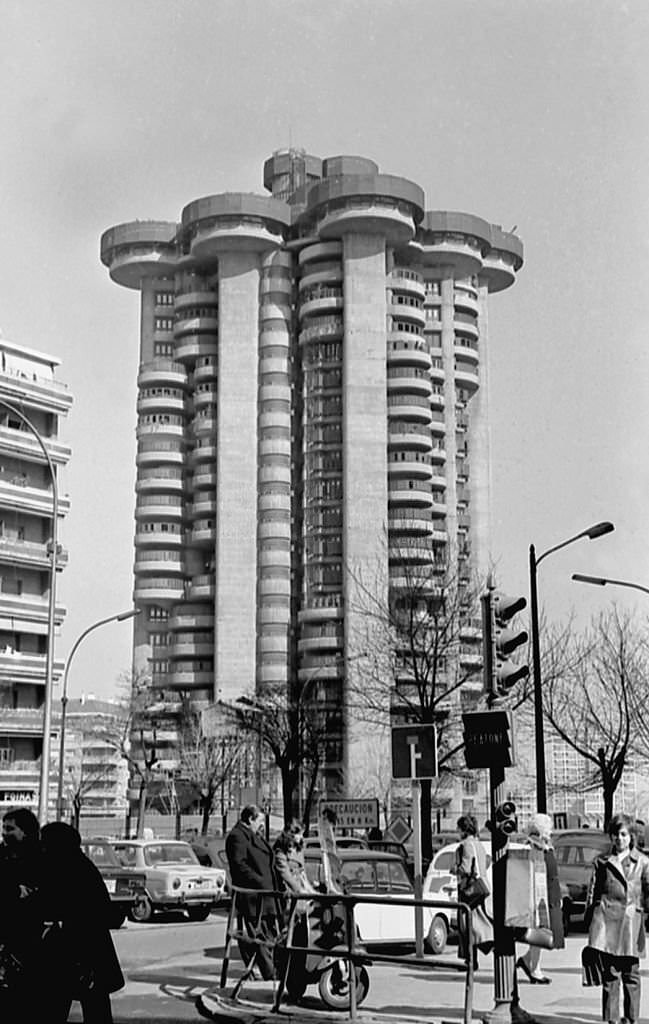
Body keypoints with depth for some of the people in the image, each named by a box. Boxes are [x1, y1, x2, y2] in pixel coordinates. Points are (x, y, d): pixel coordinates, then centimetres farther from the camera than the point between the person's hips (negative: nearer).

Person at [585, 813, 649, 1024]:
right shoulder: (602, 862, 9)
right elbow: (592, 894, 11)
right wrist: (590, 925, 9)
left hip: (631, 922, 0)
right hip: (606, 921, 0)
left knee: (631, 974, 4)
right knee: (610, 974, 0)